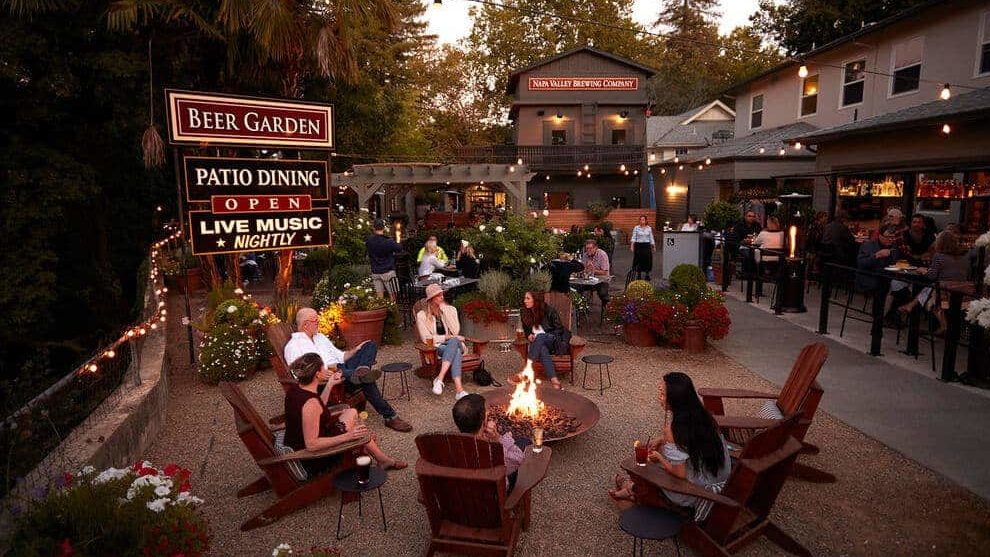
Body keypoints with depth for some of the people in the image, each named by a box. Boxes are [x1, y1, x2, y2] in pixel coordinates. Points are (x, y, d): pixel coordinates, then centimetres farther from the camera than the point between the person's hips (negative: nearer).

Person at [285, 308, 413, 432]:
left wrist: (355, 350, 8)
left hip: (344, 370, 8)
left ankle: (361, 372, -36)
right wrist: (328, 368, -26)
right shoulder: (293, 346, -1)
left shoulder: (320, 337, 25)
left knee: (370, 345, -5)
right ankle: (390, 416, -30)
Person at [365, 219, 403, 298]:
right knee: (392, 296, 2)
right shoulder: (389, 242, -15)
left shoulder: (369, 241, -3)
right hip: (388, 272, -4)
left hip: (375, 272, 4)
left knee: (379, 297, 7)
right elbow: (400, 248, -1)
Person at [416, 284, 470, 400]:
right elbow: (426, 338, -6)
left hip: (454, 343, 2)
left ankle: (439, 379, -46)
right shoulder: (422, 315, 1)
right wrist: (447, 337, -12)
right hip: (435, 348, -2)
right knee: (455, 351, -36)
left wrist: (445, 311, -9)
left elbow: (455, 331, -6)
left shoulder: (451, 309, 8)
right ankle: (459, 390, -47)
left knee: (454, 342, -37)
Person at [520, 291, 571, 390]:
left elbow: (559, 329, -3)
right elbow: (526, 329, 23)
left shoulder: (550, 310, -5)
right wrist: (529, 335, -2)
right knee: (542, 349, -36)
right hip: (540, 344, 3)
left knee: (540, 337, -37)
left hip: (554, 342, -3)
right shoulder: (524, 313, 7)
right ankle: (554, 379, -52)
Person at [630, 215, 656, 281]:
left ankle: (647, 275, 14)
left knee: (647, 261, 2)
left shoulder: (649, 228, 6)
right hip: (638, 245, -2)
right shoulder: (636, 228, -1)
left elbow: (651, 238, 11)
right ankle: (638, 275, 12)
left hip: (647, 246, 2)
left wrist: (654, 247, 11)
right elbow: (633, 237, -5)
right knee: (638, 261, 1)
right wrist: (632, 246, -15)